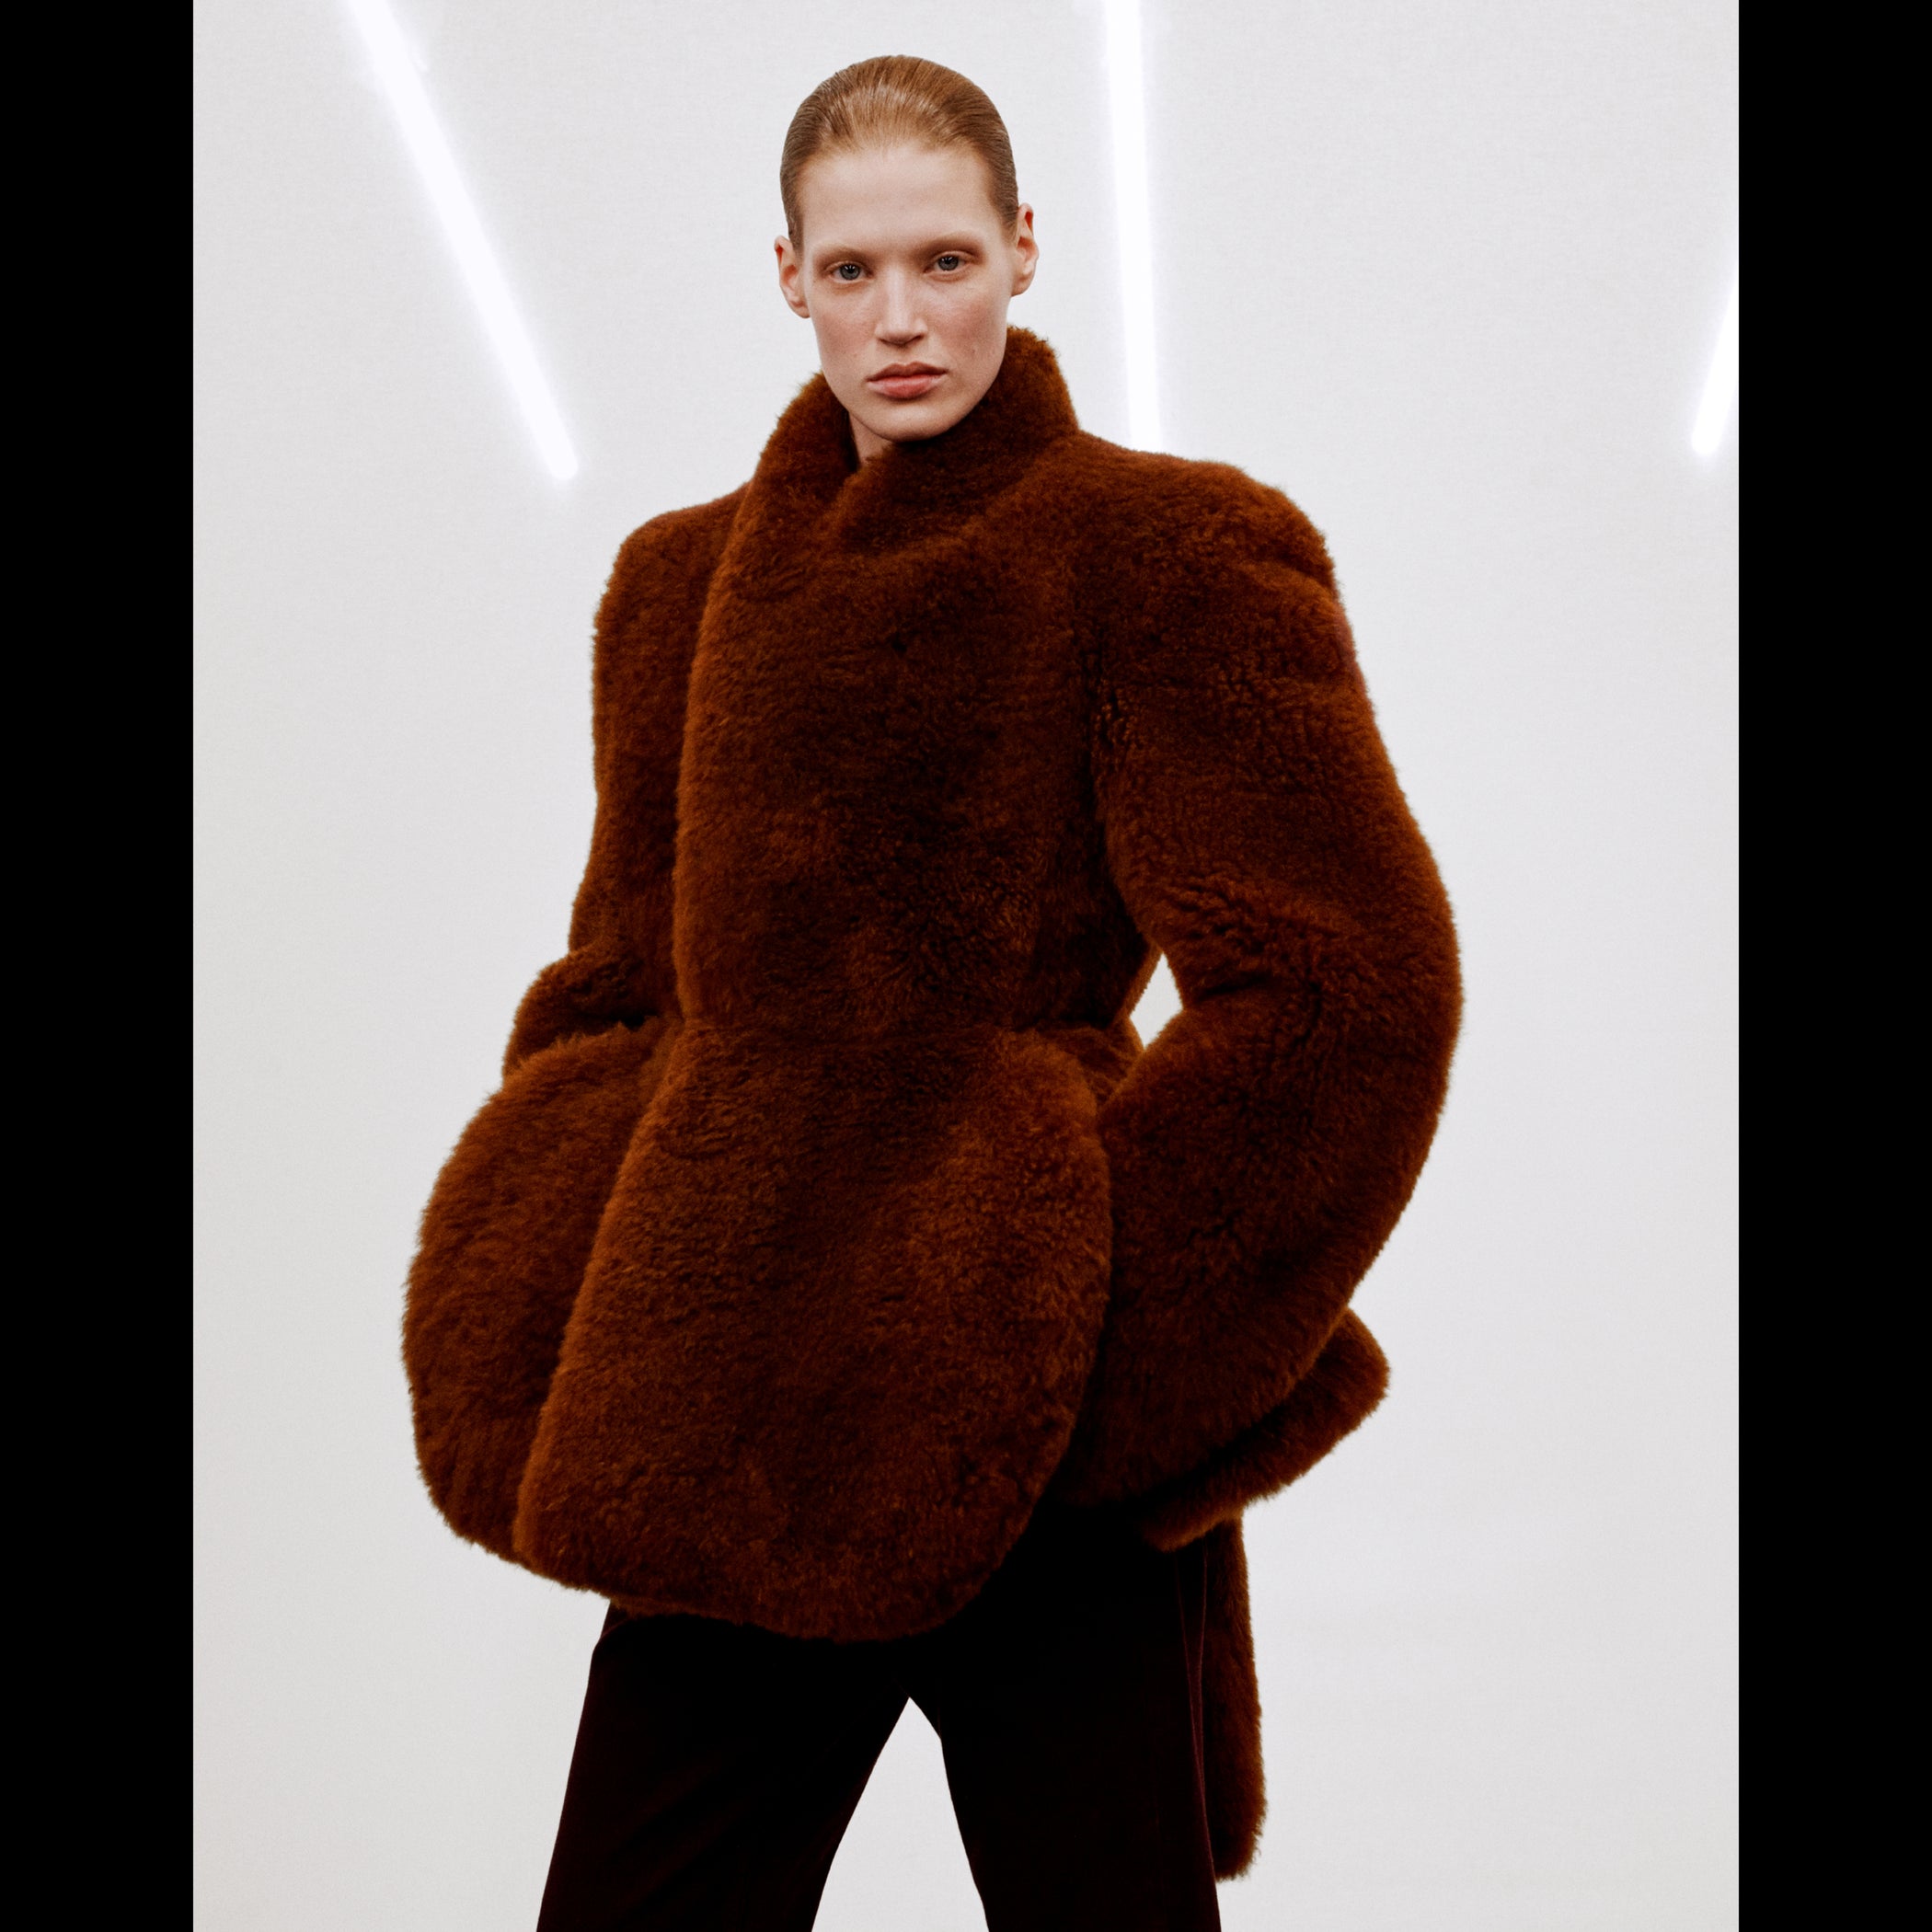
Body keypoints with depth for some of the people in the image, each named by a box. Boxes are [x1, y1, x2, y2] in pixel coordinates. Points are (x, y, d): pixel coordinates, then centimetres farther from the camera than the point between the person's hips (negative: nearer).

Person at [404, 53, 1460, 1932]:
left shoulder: (1168, 553, -4)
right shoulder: (684, 583, 14)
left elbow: (1348, 986, -10)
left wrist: (1092, 1351, -11)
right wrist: (575, 1360, 4)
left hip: (1026, 1456, -5)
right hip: (733, 1441, 5)